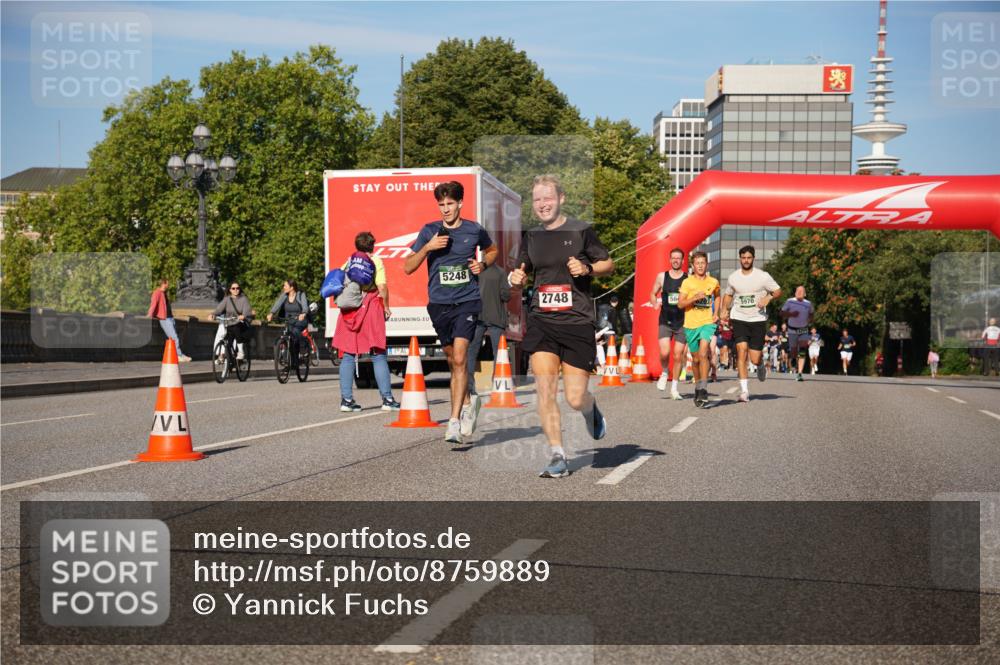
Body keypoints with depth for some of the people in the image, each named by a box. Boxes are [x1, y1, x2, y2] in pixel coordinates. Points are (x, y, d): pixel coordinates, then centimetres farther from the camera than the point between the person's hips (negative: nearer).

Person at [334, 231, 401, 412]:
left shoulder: (348, 262, 13)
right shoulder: (376, 261, 2)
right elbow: (382, 286, -8)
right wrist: (386, 307, 1)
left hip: (349, 310, 3)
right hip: (371, 308, -3)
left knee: (348, 355, 7)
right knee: (378, 355, 0)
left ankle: (346, 399, 4)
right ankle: (387, 399, -3)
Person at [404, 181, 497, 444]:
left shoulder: (474, 230, 3)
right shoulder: (429, 231, 3)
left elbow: (492, 250, 24)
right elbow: (408, 268, 1)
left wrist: (483, 264, 3)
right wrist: (427, 247, -14)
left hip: (467, 302, -2)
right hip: (439, 304, 2)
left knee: (460, 358, -16)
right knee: (452, 360, 13)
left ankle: (454, 422, -17)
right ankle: (468, 402, 38)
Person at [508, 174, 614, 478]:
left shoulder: (581, 231, -1)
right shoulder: (531, 237, 10)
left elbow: (608, 264, 7)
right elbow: (522, 270, 23)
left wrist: (587, 268, -12)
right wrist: (515, 278, 0)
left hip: (577, 321, -3)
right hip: (541, 321, 3)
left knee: (575, 399, -4)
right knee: (545, 388, -10)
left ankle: (591, 410, 34)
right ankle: (558, 457, -2)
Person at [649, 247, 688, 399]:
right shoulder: (662, 276, 4)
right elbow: (653, 293, 16)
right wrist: (655, 304, -2)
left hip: (682, 322, 0)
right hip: (665, 321, 0)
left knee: (678, 356, 2)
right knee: (664, 353, -15)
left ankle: (674, 388, 14)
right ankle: (664, 373, 17)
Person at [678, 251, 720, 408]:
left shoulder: (713, 282, 5)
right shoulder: (687, 282, -2)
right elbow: (680, 304, -7)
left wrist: (716, 313, 13)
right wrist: (695, 298, -21)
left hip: (707, 323, -1)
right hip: (691, 324, 1)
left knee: (703, 353, -21)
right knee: (696, 358, 11)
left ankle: (703, 390, -20)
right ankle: (698, 387, 30)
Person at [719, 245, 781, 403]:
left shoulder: (763, 276, -4)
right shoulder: (733, 278, 5)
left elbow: (778, 290, 4)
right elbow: (728, 295, 21)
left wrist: (768, 297, -16)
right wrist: (725, 310, 6)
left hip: (758, 320, -1)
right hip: (739, 319, 1)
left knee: (755, 359, -2)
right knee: (741, 351, -17)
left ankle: (762, 363, 38)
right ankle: (744, 390, -14)